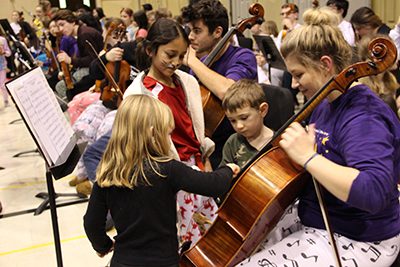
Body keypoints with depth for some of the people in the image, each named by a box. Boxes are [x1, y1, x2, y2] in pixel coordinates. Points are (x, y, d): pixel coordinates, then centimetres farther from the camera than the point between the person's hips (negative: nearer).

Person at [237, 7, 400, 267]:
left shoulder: (363, 117, -24)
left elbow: (374, 192, -37)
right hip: (311, 218, 9)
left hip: (354, 243, -9)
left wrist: (308, 157, -35)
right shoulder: (325, 104, 6)